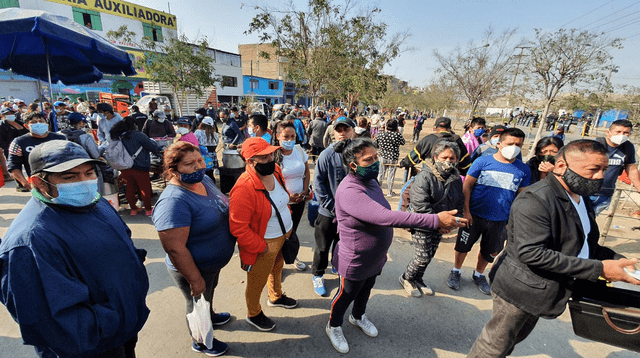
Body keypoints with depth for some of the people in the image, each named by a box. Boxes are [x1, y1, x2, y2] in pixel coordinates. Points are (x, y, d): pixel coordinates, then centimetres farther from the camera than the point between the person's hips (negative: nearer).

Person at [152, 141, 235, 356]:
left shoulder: (204, 180, -7)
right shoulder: (174, 202, -34)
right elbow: (175, 249, -32)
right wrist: (195, 280, -23)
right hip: (194, 269, -7)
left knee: (209, 292, 33)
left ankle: (210, 317, 64)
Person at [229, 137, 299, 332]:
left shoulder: (275, 171, -8)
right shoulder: (244, 189, -33)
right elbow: (238, 227, -29)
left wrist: (286, 218, 10)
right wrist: (261, 247, -21)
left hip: (284, 234, 8)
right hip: (264, 243, -8)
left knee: (277, 268, 31)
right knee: (257, 282, 17)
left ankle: (276, 297, 60)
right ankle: (253, 314, 46)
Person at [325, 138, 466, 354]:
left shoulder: (370, 180, -4)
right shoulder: (349, 190, -35)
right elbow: (384, 217, -45)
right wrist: (435, 220, -46)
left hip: (375, 259, 8)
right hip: (355, 262, -8)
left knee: (366, 289, 30)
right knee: (347, 294, 18)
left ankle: (358, 316, 59)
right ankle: (333, 326, 47)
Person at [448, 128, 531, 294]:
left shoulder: (523, 170, 2)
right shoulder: (483, 161, -7)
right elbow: (467, 186, -7)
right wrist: (466, 211, -12)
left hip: (500, 219, 3)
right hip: (475, 215, -3)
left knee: (490, 250, 18)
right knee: (463, 245, 9)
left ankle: (478, 274, 42)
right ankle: (456, 271, 33)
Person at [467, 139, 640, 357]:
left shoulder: (581, 197, 7)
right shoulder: (535, 200, -25)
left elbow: (583, 244, 18)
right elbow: (530, 253, -31)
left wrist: (618, 260, -1)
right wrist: (597, 268, -26)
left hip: (546, 290, 9)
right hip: (520, 290, -9)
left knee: (517, 337, 26)